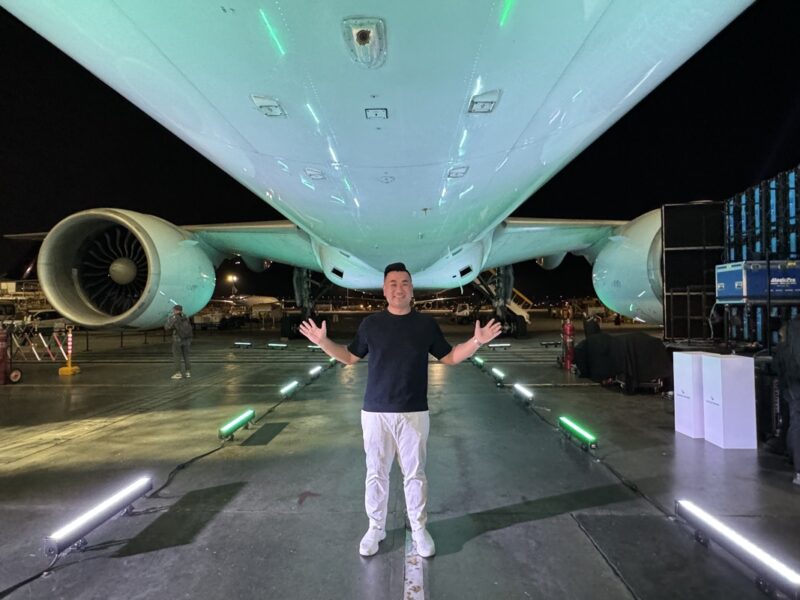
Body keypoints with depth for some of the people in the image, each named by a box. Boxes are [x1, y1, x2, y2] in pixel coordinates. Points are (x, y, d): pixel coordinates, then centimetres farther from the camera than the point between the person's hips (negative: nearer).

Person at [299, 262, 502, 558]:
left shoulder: (426, 324, 2)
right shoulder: (370, 323, 2)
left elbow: (450, 357, 9)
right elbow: (350, 357, 11)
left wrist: (477, 341, -5)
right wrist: (323, 342, -3)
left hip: (414, 413, 0)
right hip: (375, 412, 0)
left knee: (415, 473, 10)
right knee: (376, 473, 11)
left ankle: (419, 528, 28)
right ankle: (375, 527, 29)